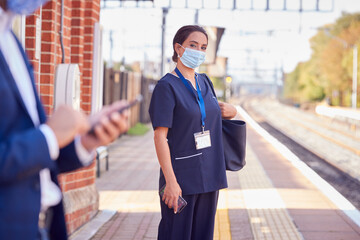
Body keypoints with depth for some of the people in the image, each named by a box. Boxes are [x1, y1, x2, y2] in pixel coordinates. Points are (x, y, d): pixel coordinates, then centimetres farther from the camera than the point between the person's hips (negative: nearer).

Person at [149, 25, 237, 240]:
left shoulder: (204, 82, 11)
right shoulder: (167, 86, -10)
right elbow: (160, 136, -15)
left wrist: (230, 110, 4)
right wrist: (170, 181, -21)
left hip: (209, 175, 7)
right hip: (182, 177, -7)